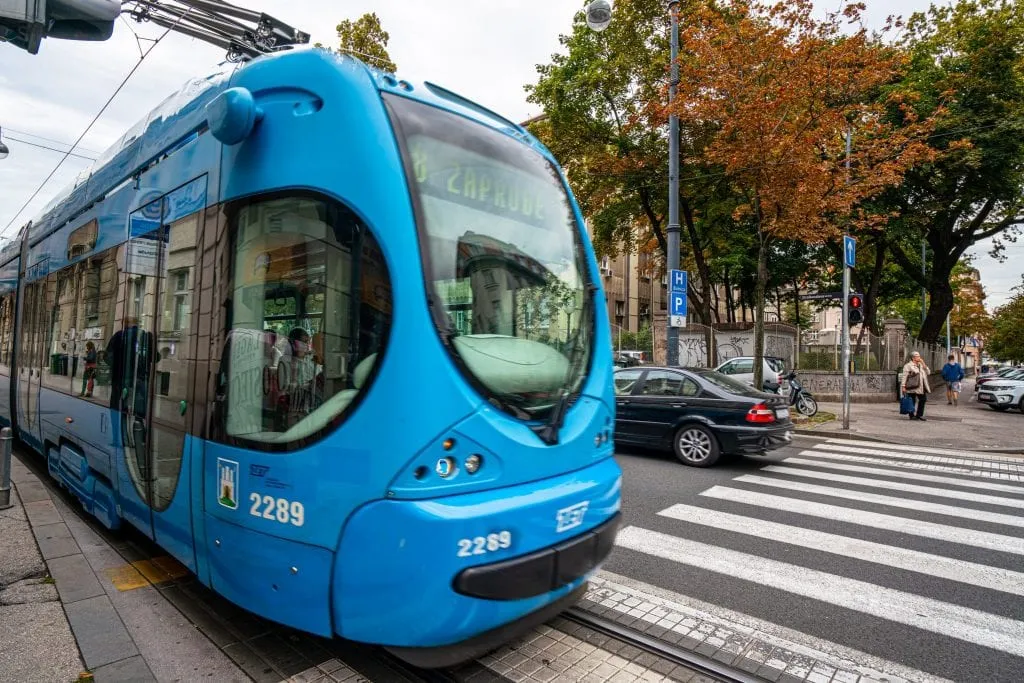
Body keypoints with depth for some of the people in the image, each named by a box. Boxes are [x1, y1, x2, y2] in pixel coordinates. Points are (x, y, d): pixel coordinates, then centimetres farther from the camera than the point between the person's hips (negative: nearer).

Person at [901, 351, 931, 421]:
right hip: (912, 387, -7)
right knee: (912, 401, 0)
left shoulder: (921, 365, 18)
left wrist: (923, 364, 2)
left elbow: (928, 372, 10)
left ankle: (919, 415, 17)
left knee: (923, 399, 5)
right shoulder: (908, 366, -5)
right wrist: (903, 386, -15)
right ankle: (912, 415, 10)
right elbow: (904, 376, -9)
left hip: (921, 387, 7)